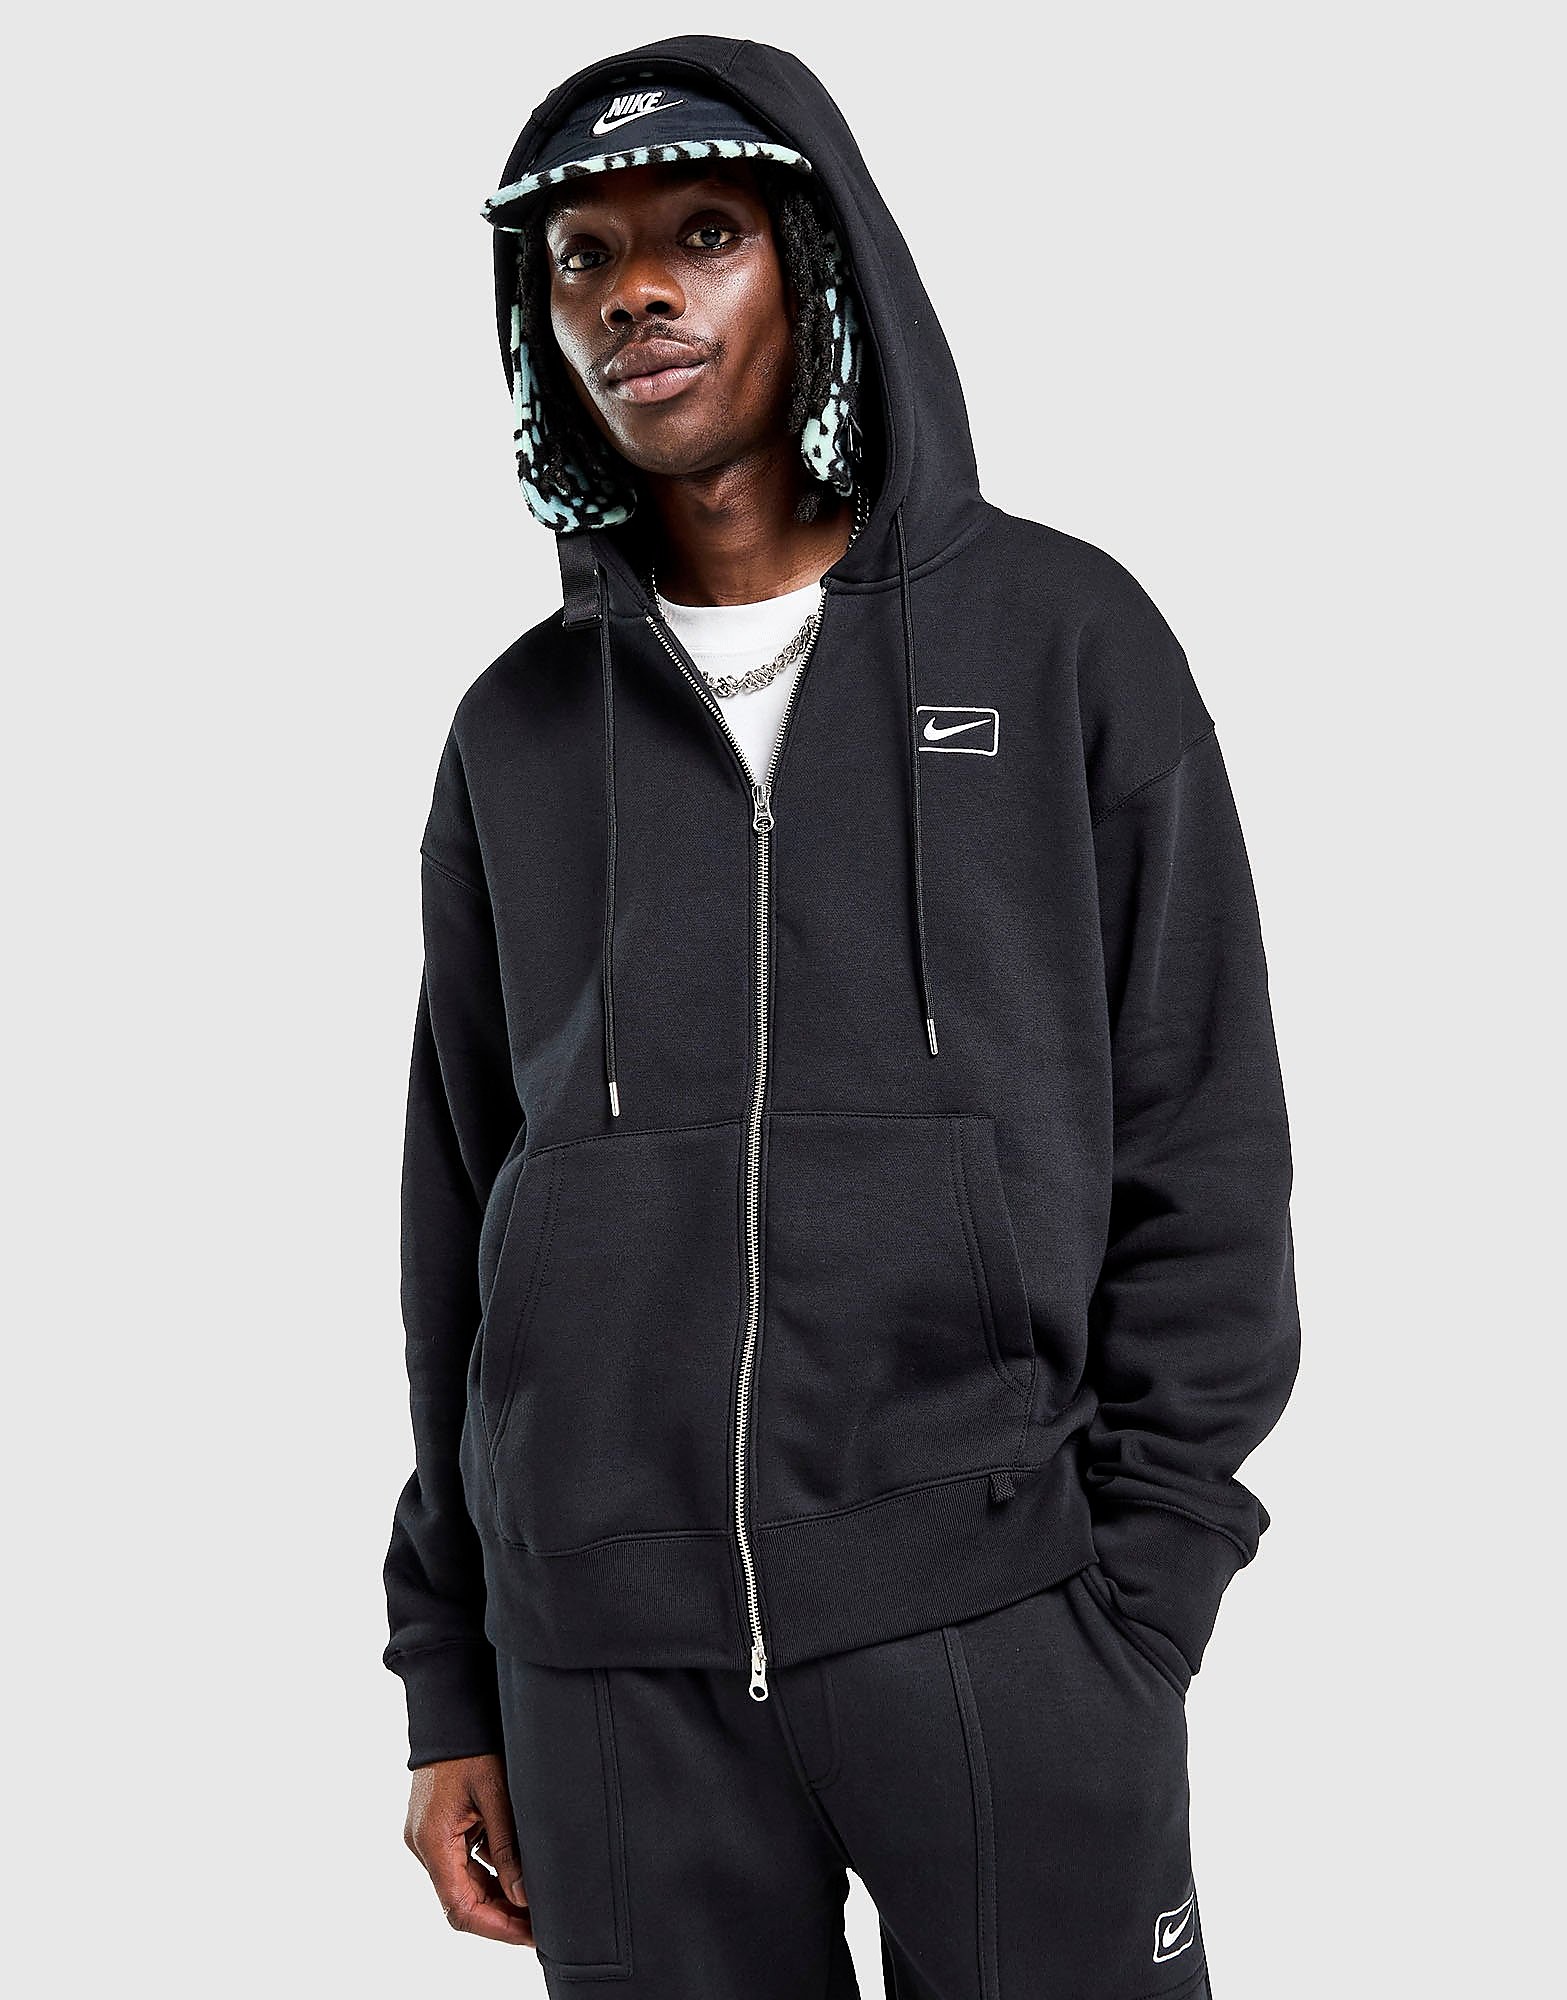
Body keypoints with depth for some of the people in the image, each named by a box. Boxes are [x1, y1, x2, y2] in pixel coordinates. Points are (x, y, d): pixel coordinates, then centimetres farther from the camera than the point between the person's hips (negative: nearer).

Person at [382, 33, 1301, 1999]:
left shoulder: (1058, 637, 1)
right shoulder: (520, 729, 9)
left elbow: (1204, 1150, 0)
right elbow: (458, 1208, 11)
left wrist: (1133, 1608, -7)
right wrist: (450, 1681, 9)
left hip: (996, 1619, -2)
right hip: (608, 1653, 3)